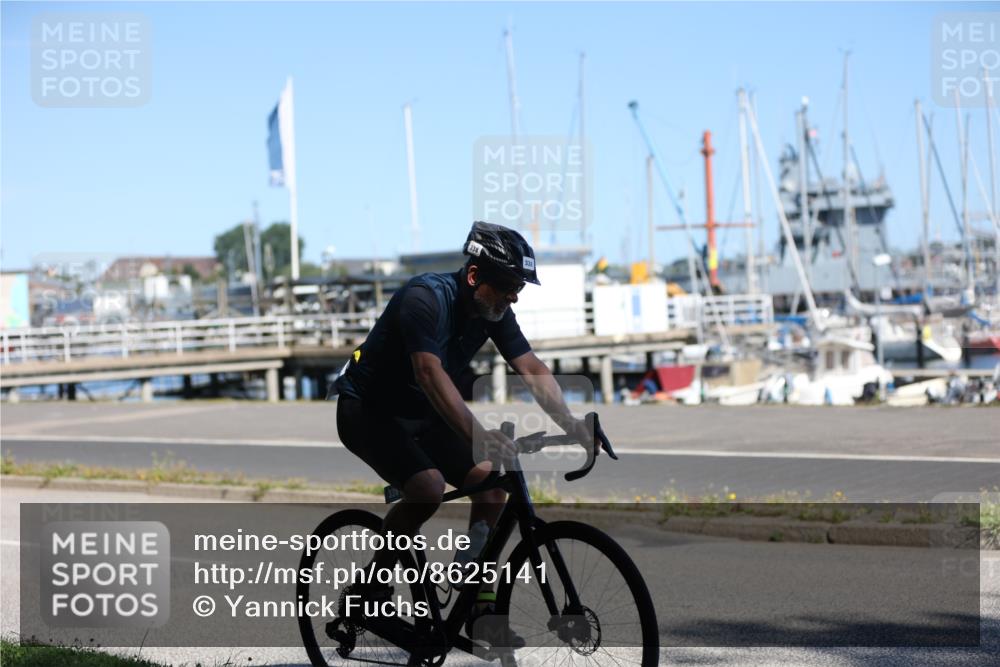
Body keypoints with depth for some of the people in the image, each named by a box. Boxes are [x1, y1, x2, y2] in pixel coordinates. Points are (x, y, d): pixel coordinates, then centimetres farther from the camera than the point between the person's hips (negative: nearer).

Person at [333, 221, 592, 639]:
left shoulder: (493, 310, -5)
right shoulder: (426, 297, -28)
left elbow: (531, 367, -7)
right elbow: (430, 372, -40)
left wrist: (568, 423, -23)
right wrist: (478, 435, -51)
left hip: (421, 415, 8)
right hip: (368, 412, -8)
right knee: (428, 488, -29)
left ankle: (481, 605, -3)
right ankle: (368, 591, -10)